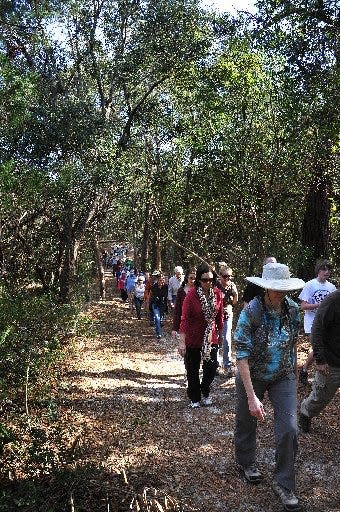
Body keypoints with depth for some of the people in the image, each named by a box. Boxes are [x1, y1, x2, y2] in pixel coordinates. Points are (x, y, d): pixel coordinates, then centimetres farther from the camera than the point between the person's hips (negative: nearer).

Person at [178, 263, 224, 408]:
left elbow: (220, 316, 6)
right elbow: (184, 318, -19)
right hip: (193, 338, -3)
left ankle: (205, 392, 35)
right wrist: (182, 342, -24)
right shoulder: (191, 295, -18)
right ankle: (194, 398, 29)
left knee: (212, 366, 7)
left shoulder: (218, 294, -6)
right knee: (193, 370, 9)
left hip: (211, 337, 3)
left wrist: (221, 335, 14)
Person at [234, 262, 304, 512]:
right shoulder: (251, 312, -26)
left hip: (284, 376, 3)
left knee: (289, 429, -5)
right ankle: (247, 463, 47)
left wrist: (293, 374, 12)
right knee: (247, 422, 17)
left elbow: (293, 343, 5)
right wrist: (252, 396, -29)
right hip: (253, 377, -3)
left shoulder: (292, 309, -12)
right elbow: (242, 356, -25)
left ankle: (284, 484, 17)